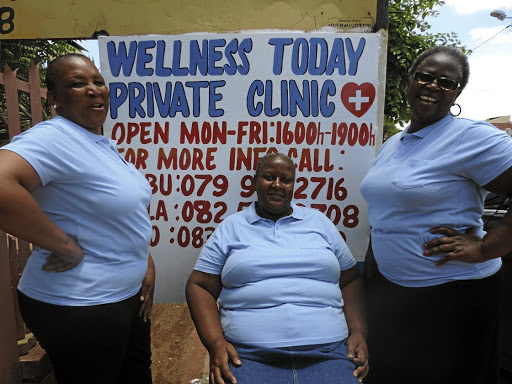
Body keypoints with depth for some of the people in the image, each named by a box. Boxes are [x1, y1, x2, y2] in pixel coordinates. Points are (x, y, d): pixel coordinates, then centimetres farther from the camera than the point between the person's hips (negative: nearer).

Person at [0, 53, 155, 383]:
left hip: (131, 294, 9)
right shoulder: (55, 137, -20)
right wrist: (65, 245, -28)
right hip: (79, 307, -9)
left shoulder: (104, 143, 8)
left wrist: (146, 263, 7)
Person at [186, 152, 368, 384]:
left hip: (328, 351, 2)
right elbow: (199, 286, 5)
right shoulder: (231, 227, 8)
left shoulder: (320, 223, 12)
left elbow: (350, 281, 14)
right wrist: (215, 342, -9)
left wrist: (358, 332, -1)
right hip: (249, 355, -1)